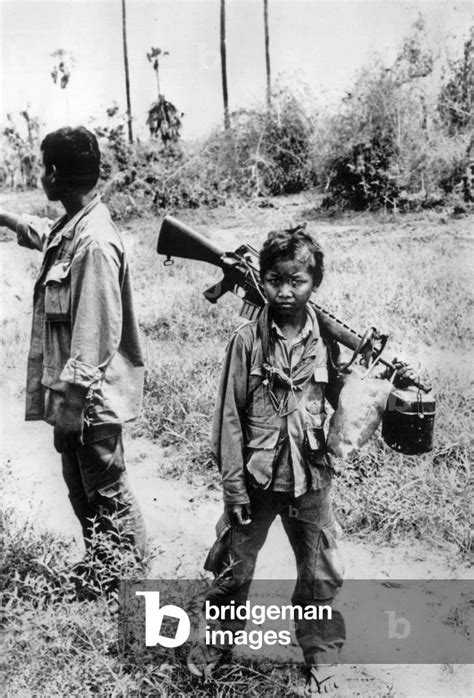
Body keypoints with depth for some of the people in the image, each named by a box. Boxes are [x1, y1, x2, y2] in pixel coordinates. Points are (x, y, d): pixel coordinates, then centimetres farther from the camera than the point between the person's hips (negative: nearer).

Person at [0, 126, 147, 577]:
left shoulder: (93, 243, -24)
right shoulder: (70, 229, 4)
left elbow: (97, 337, -26)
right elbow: (44, 235, 32)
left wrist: (70, 404, -22)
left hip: (89, 402, -9)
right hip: (74, 396, 9)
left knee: (108, 501, 7)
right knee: (82, 493, 22)